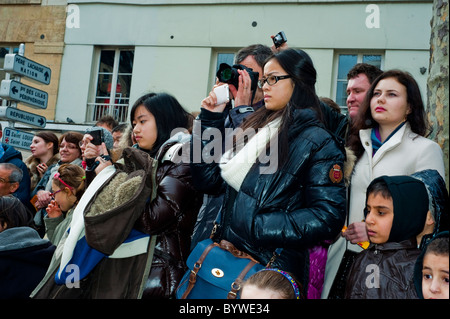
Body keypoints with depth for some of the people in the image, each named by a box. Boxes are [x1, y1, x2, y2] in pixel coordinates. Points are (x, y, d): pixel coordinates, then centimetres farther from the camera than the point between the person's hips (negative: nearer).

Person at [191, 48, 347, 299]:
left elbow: (328, 218, -17)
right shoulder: (256, 128, 9)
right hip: (228, 257, 6)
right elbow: (211, 179, 9)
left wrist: (257, 227, -19)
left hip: (272, 270, -6)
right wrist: (209, 119, 5)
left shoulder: (319, 143, -10)